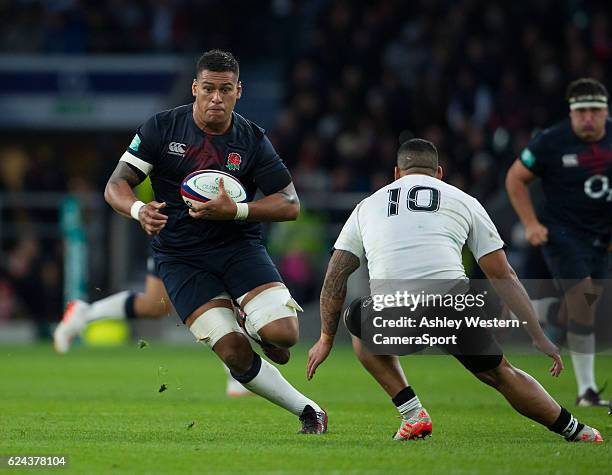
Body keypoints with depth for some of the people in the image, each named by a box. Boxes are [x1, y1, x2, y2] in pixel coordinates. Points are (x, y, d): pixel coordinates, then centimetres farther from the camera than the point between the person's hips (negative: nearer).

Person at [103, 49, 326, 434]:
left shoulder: (252, 140, -2)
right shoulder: (162, 128, -3)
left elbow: (290, 205, -3)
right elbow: (116, 185, -4)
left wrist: (235, 210, -20)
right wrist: (139, 209, -27)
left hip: (239, 246, 1)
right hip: (180, 255, -1)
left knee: (283, 335, -21)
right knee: (235, 354, -17)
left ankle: (259, 328, 17)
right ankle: (307, 410, 1)